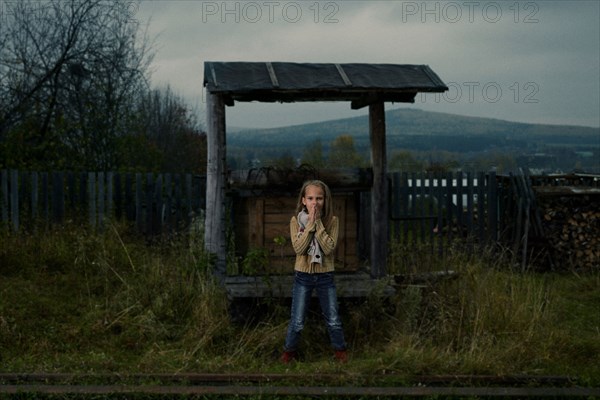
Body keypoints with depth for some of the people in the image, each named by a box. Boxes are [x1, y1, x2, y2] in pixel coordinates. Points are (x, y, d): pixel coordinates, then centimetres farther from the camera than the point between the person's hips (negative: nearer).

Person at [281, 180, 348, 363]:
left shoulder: (332, 221, -7)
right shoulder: (296, 220, -6)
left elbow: (329, 248, -19)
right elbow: (298, 248, -18)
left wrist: (318, 223, -21)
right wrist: (310, 224, -22)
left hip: (325, 276, 1)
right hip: (303, 276, 0)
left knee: (334, 320, 8)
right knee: (297, 322, 3)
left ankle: (339, 350, 28)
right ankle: (290, 351, 24)